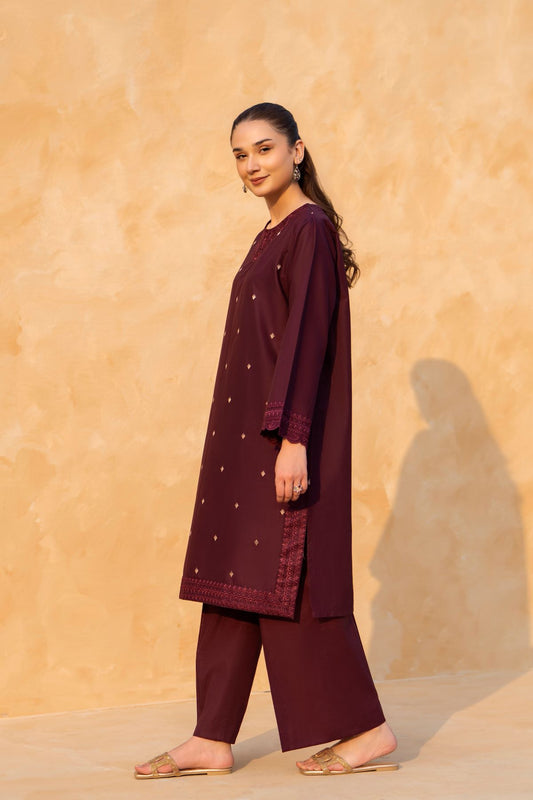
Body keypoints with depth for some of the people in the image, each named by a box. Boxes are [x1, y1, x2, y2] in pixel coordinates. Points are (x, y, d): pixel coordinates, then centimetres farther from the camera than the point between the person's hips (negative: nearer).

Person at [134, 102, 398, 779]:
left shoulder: (310, 229, -10)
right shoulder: (275, 234, 18)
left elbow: (309, 337, -18)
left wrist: (293, 438, -24)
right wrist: (267, 433, 19)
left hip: (284, 429, -9)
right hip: (249, 431, 9)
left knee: (291, 576, -6)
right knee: (234, 577, 8)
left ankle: (366, 731, 3)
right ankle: (212, 741, 11)